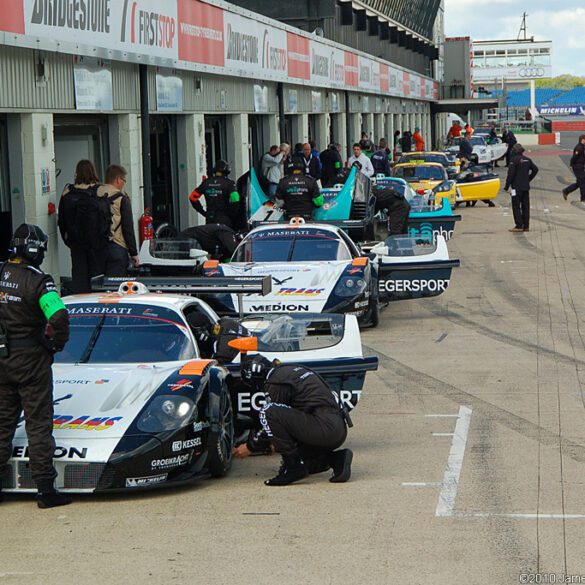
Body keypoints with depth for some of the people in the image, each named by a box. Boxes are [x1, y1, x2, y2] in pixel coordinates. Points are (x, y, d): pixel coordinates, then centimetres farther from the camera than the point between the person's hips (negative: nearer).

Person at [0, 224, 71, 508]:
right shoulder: (37, 280, -16)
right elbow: (58, 316, -28)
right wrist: (57, 343, -9)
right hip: (31, 359, -5)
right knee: (38, 423, 1)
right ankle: (45, 489, 2)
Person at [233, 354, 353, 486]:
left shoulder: (276, 382, -6)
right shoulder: (287, 371, 24)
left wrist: (250, 447, 13)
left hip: (324, 427, -10)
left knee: (268, 412, -15)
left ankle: (293, 467, -11)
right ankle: (336, 459, 10)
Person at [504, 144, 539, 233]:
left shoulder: (514, 160, -13)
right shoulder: (527, 160, 8)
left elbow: (510, 174, -16)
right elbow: (535, 169, 13)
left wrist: (506, 187, -9)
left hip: (517, 187, -7)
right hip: (526, 187, 7)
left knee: (516, 207, -2)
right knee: (525, 207, 10)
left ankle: (519, 226, -6)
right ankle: (526, 226, 11)